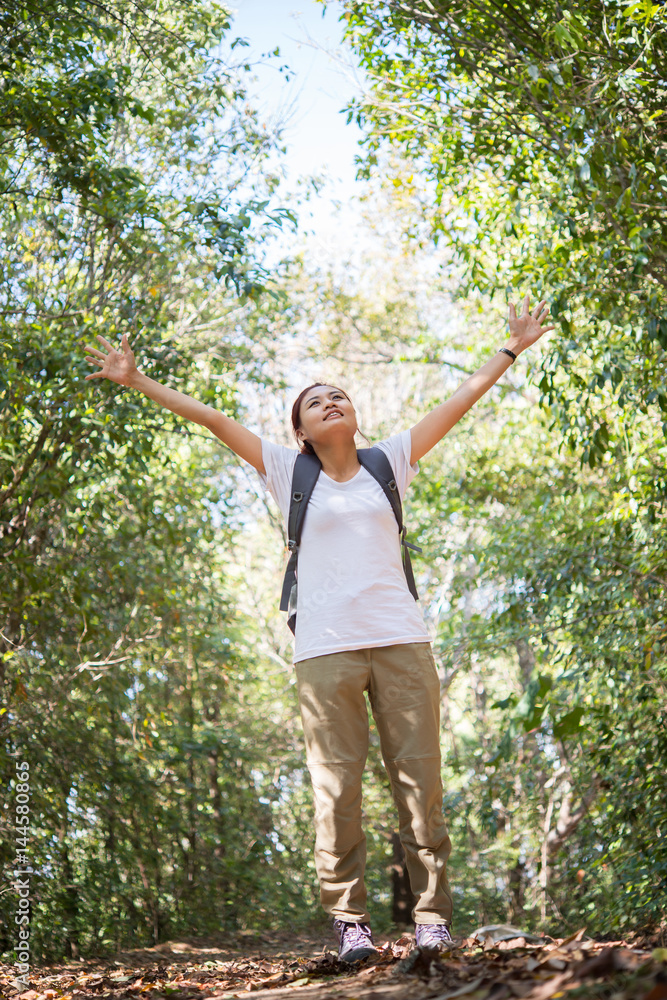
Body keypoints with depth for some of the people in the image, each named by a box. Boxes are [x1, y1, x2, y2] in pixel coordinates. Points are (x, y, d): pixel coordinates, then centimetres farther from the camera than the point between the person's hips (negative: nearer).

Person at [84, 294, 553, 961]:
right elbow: (213, 420, 14)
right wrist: (138, 382, 16)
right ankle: (349, 920, 1)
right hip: (325, 649, -1)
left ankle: (431, 917, 1)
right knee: (336, 786, -4)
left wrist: (513, 348, 26)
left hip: (401, 641, 1)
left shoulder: (389, 462, 15)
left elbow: (460, 401, 21)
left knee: (420, 778, -3)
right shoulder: (291, 474, 12)